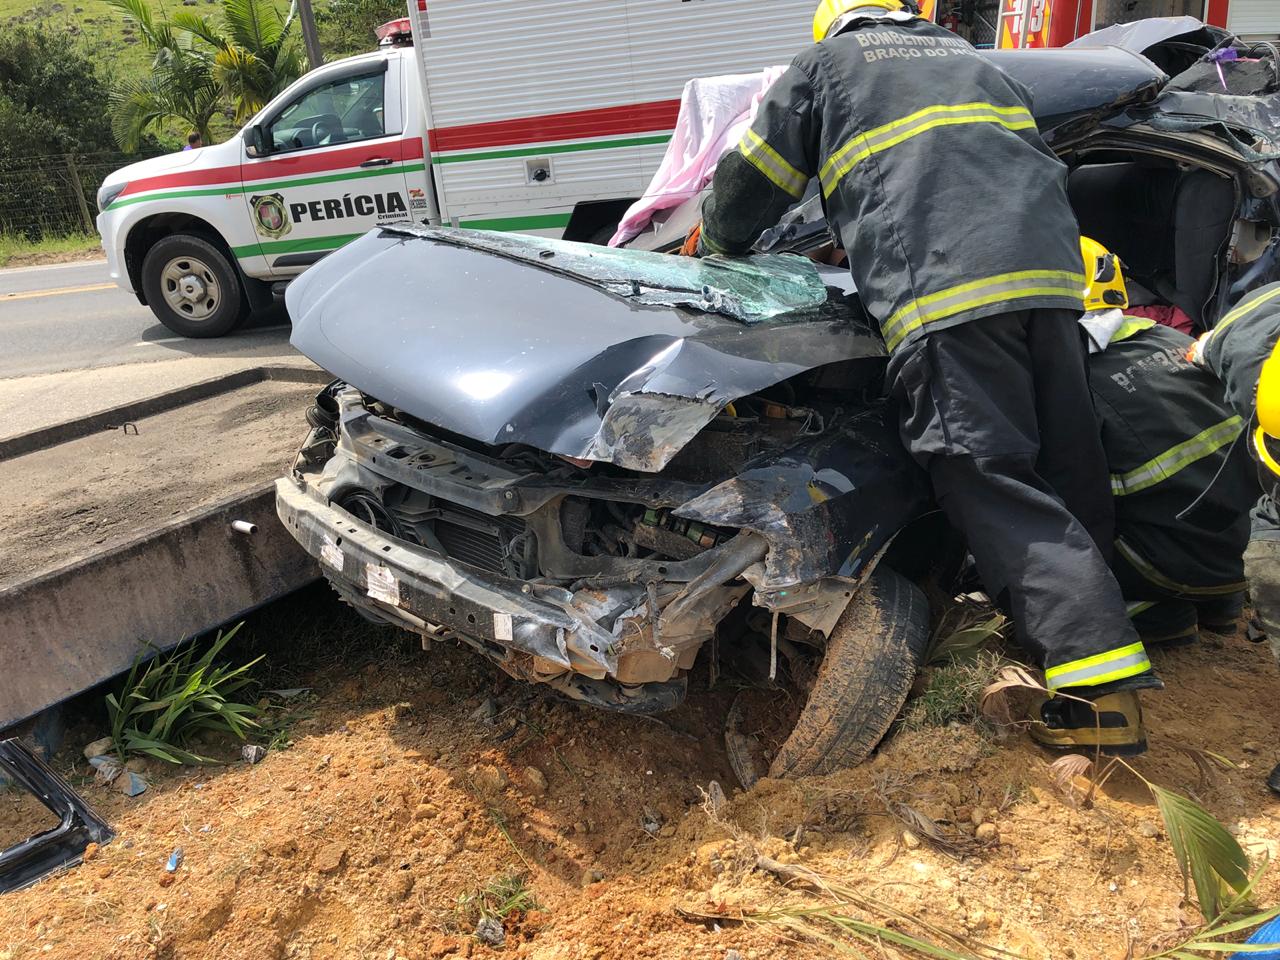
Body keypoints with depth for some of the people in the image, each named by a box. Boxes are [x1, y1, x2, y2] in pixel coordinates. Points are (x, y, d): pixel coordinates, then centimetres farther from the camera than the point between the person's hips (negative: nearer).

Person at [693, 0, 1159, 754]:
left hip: (938, 293, -6)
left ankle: (1101, 691, -17)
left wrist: (717, 245, 41)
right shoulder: (977, 62, 35)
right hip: (1050, 274, 7)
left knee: (992, 485, -10)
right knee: (1071, 473, 11)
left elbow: (747, 190, 20)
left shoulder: (824, 65, 20)